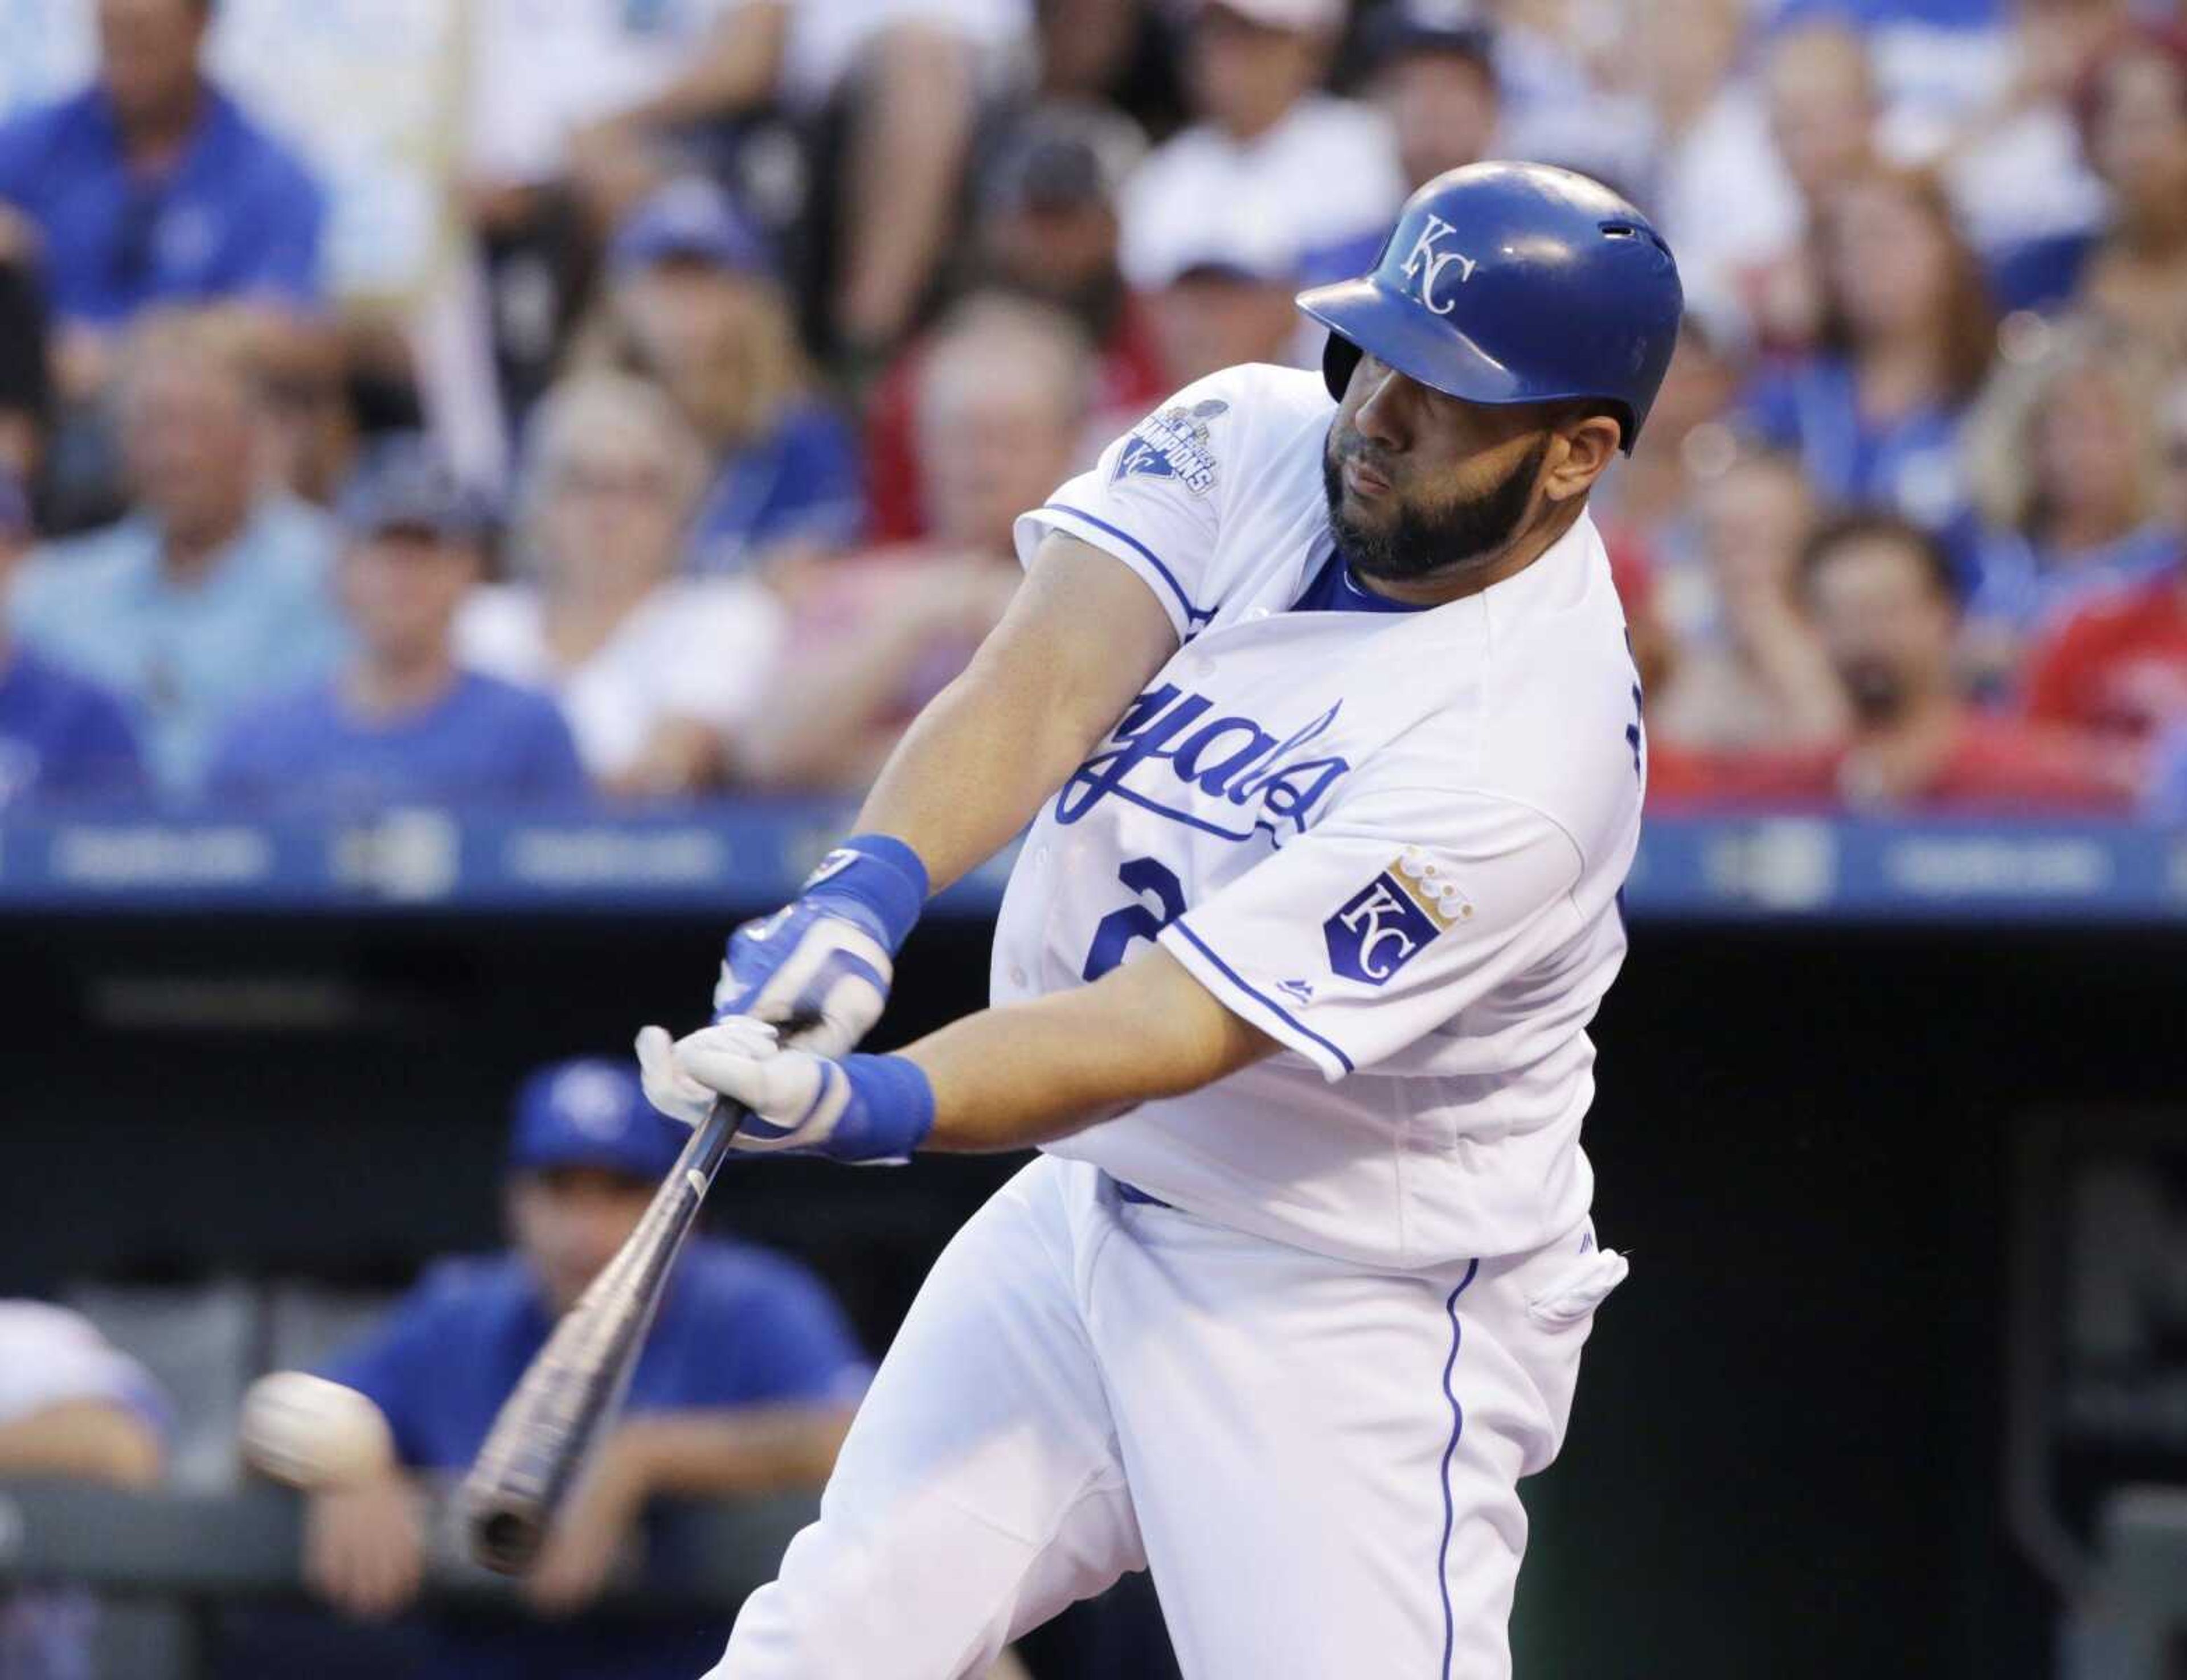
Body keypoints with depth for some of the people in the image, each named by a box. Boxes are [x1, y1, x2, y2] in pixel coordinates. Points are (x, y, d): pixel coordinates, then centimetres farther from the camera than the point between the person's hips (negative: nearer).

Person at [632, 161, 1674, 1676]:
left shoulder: (1532, 747, -26)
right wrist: (868, 893, -40)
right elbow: (1049, 672, -21)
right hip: (1091, 1207, 6)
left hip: (1359, 1309, -6)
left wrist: (869, 1108, -46)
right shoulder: (1254, 443, -6)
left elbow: (1172, 1031, -32)